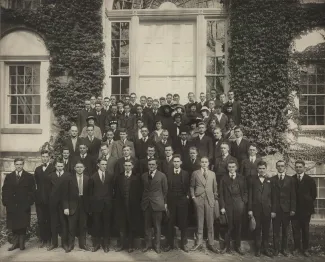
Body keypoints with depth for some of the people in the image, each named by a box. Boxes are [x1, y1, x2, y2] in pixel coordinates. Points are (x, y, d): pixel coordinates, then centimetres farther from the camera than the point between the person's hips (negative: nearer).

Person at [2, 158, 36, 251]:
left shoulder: (29, 177, 2)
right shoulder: (8, 177, 11)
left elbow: (32, 191, -1)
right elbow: (5, 190, 8)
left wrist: (29, 202, -10)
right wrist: (5, 202, -3)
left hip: (24, 206, -2)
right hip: (11, 206, 2)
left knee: (23, 226, 1)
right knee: (13, 226, 6)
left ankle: (22, 243, 12)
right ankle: (15, 243, 17)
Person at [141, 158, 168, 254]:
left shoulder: (162, 176, -1)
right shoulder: (143, 176, 9)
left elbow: (165, 190, 0)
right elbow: (143, 189, 11)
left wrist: (165, 203, -1)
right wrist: (142, 201, 5)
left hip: (157, 204, -3)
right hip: (146, 204, 3)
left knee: (157, 226, 5)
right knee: (147, 225, 9)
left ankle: (157, 245, 18)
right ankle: (147, 244, 22)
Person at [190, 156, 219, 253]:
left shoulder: (212, 174, 9)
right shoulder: (195, 173, 5)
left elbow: (215, 187, 12)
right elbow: (192, 186, 10)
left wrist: (215, 198, 5)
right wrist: (193, 196, 0)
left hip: (210, 200, 1)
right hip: (199, 200, -1)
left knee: (210, 223, 3)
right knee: (200, 223, 6)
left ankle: (211, 244, 12)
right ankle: (199, 243, 15)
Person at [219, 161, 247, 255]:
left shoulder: (241, 178, 7)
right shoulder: (224, 179, 4)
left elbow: (245, 191, 8)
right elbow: (221, 193, 1)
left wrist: (244, 202, -4)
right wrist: (222, 206, -5)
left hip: (239, 205, 1)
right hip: (228, 205, -1)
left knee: (238, 226, 8)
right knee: (228, 226, 0)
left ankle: (237, 246, 21)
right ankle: (227, 246, 13)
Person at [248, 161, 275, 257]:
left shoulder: (270, 180, 5)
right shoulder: (253, 180, 4)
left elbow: (273, 196, 4)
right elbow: (250, 196, 2)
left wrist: (273, 210, -1)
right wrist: (250, 209, -4)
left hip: (267, 209, 1)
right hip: (256, 209, -1)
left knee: (266, 230, 7)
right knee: (257, 229, 5)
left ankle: (265, 249, 19)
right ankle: (258, 249, 17)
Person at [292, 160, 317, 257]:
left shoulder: (310, 180, 0)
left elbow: (314, 194, 5)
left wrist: (308, 203, 1)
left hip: (306, 209, 0)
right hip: (294, 209, 1)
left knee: (305, 229, 7)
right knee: (295, 229, 5)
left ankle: (305, 249, 17)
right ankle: (297, 247, 17)